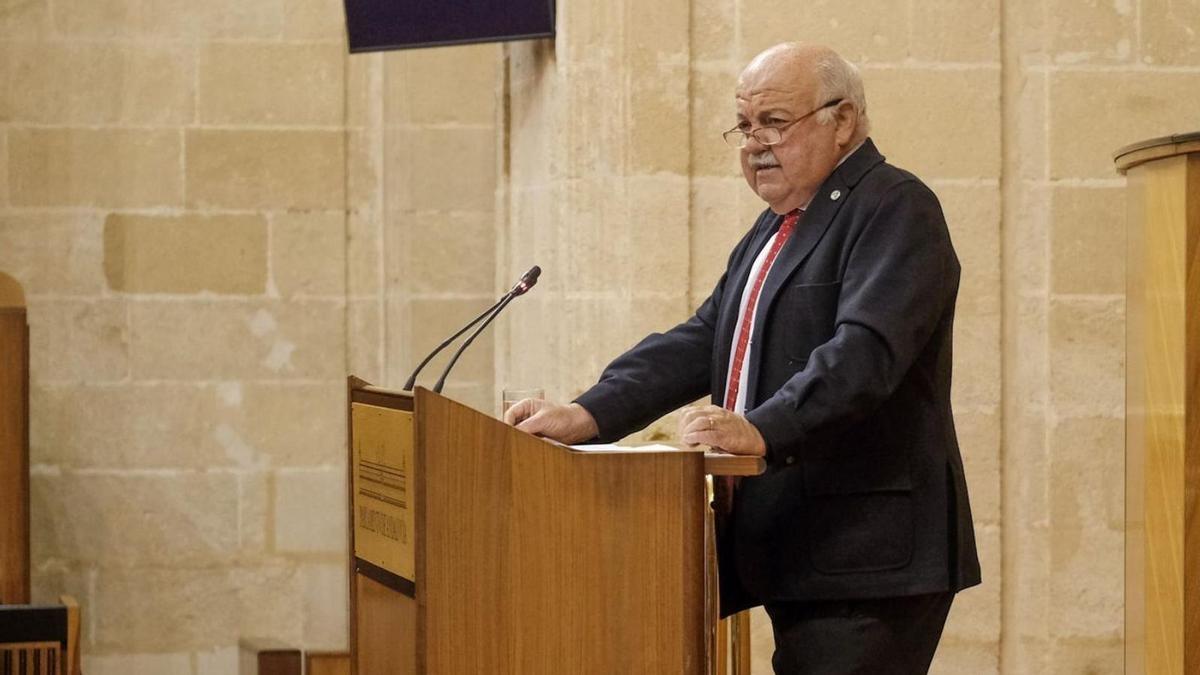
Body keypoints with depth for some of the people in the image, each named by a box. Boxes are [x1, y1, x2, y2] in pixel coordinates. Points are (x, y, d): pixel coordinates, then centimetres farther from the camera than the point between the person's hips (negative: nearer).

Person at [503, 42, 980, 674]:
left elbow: (866, 350, -22)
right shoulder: (774, 231, 22)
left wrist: (763, 431, -34)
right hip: (795, 555, 9)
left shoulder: (896, 209, -7)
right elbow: (701, 342, 14)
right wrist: (588, 415, 0)